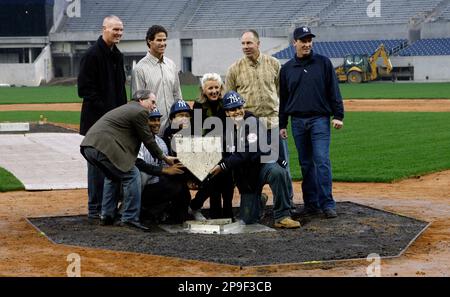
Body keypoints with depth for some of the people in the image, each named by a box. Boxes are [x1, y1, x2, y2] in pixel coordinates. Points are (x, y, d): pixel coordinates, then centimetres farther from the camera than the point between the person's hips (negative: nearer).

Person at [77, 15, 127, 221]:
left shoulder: (117, 56, 15)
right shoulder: (92, 55, -12)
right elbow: (85, 89, -16)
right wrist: (105, 111, -18)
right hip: (97, 120, -8)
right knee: (98, 163, -4)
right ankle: (95, 209, 3)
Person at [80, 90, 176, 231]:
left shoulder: (125, 108, 30)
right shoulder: (139, 112, 0)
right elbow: (148, 139, 5)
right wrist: (164, 158, 18)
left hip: (88, 146, 10)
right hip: (103, 146, -10)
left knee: (113, 176, 27)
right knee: (132, 176, -2)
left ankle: (106, 216, 25)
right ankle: (129, 218, -1)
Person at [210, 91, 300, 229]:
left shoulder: (252, 122, -12)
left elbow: (248, 153, -22)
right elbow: (227, 156, 12)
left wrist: (222, 166, -23)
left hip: (264, 164, -4)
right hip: (245, 177, 5)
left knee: (277, 172, -41)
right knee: (247, 219, -2)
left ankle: (282, 217, -29)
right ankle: (257, 201, 34)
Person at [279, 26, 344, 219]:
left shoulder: (323, 63, 4)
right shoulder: (287, 69, 10)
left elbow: (334, 91, 2)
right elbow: (283, 99, 14)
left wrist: (338, 115, -6)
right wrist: (282, 124, 10)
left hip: (320, 120, -3)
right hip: (298, 122, 3)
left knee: (322, 161, -11)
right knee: (306, 164, 7)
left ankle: (327, 204, -10)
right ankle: (311, 204, 12)